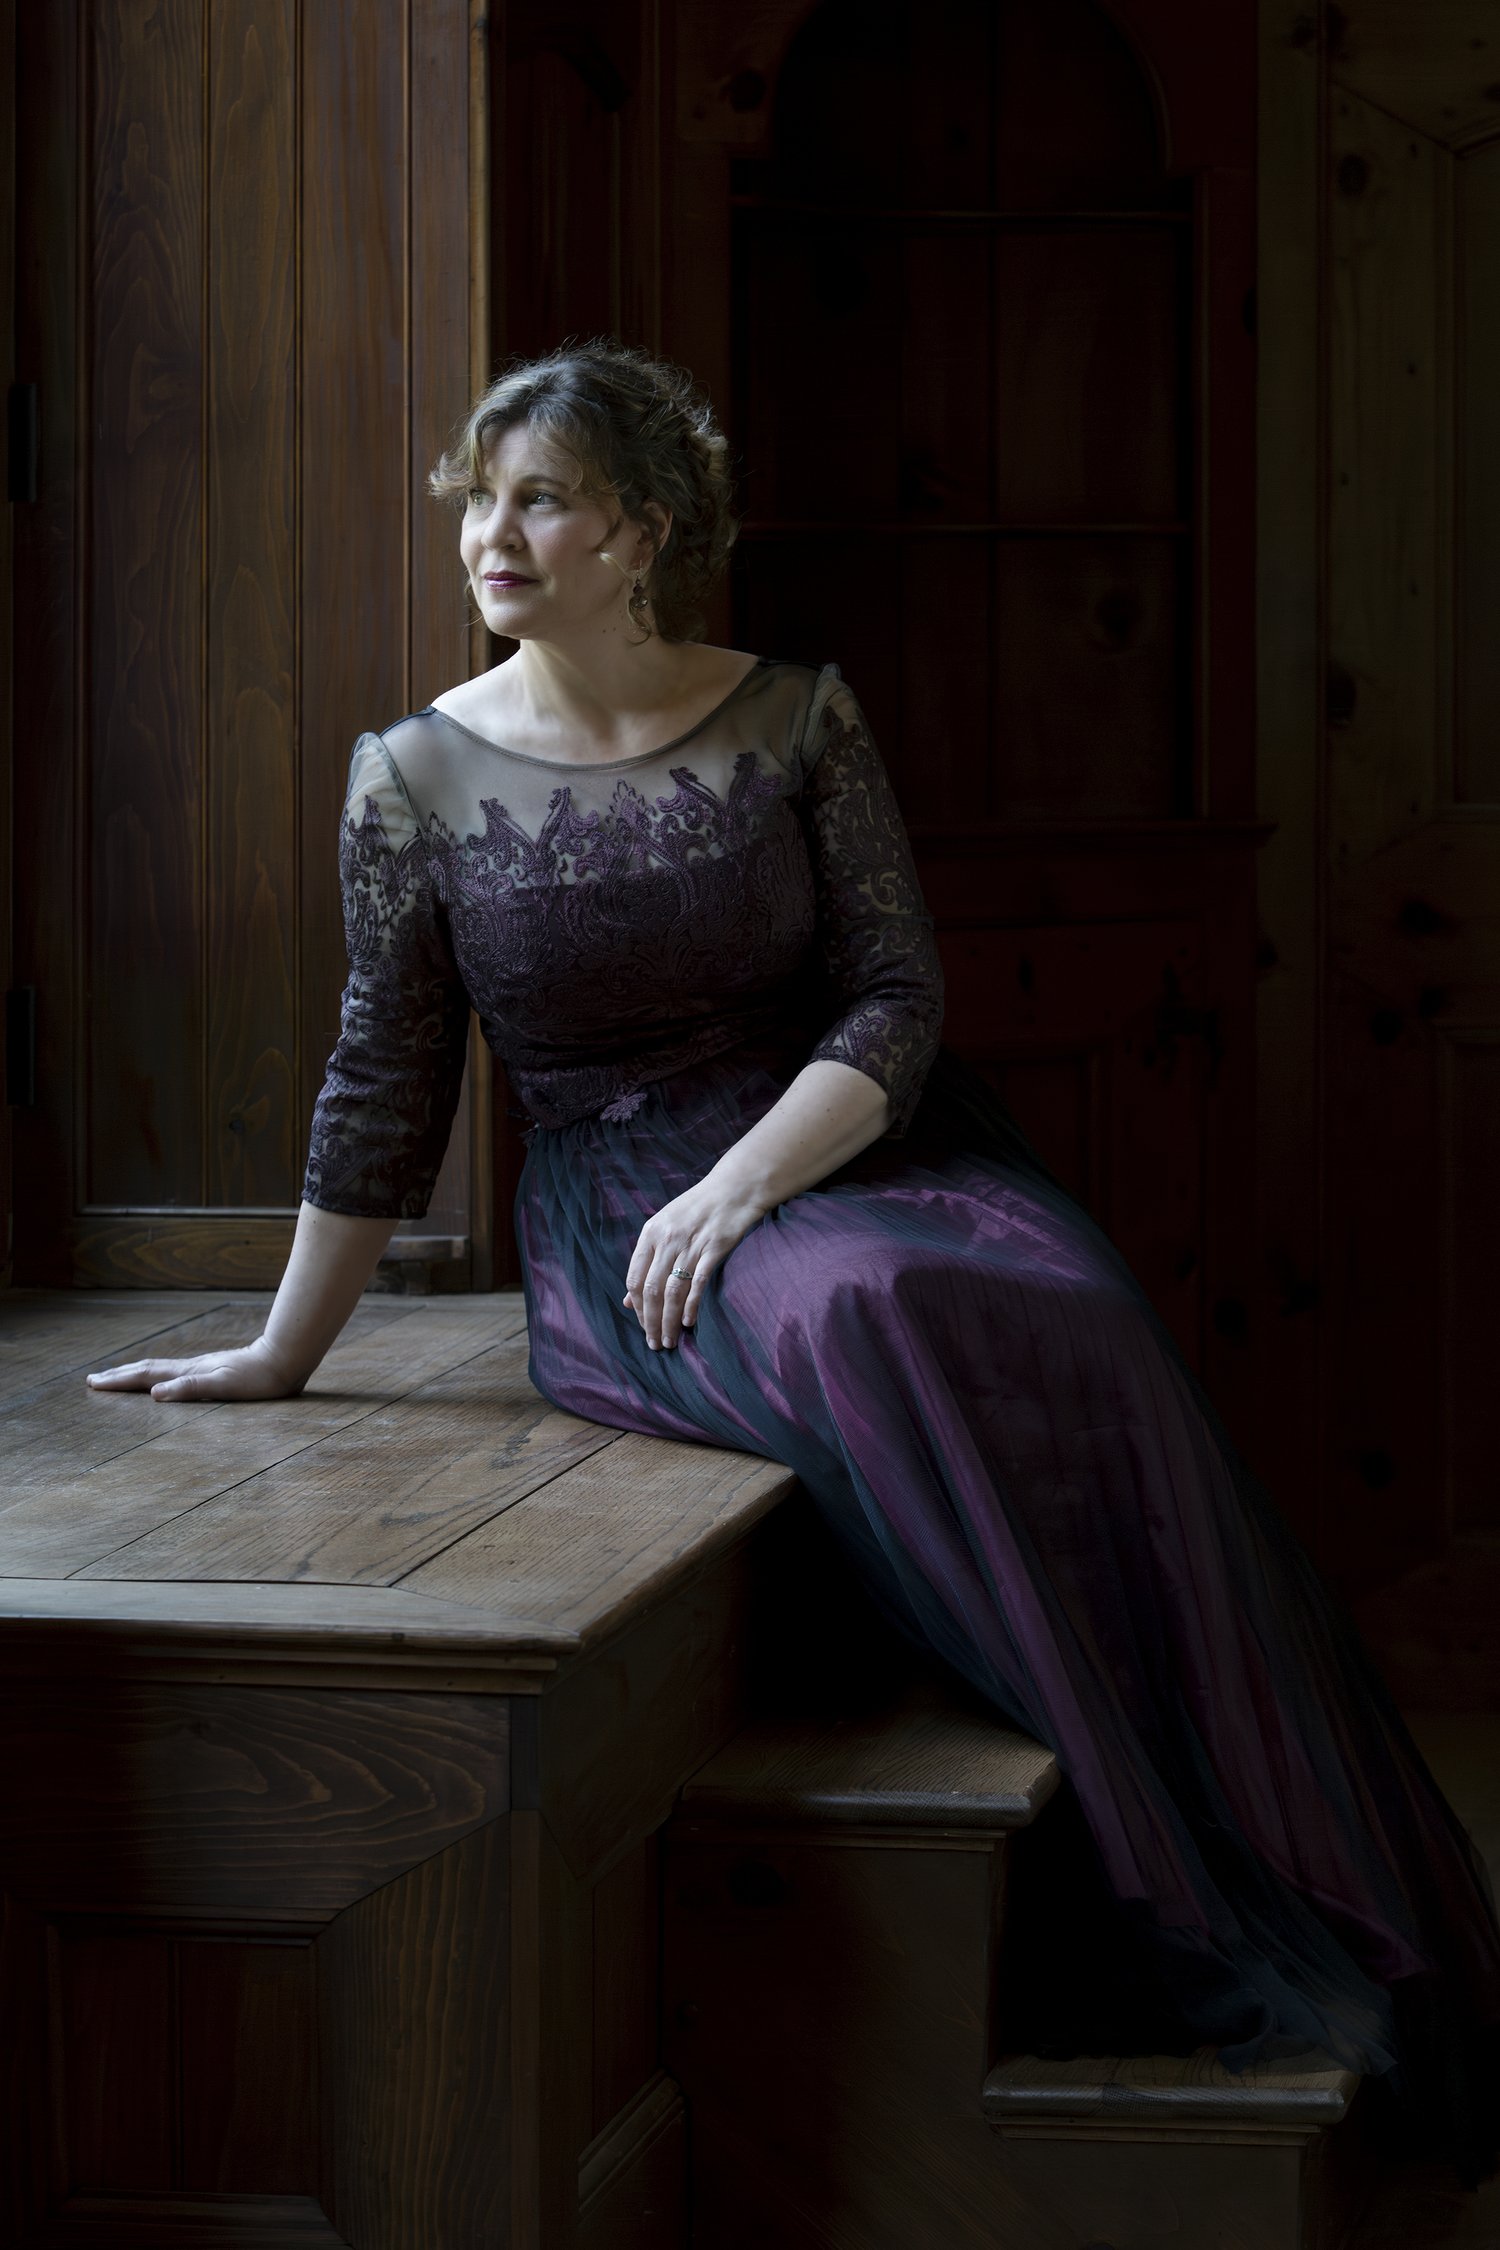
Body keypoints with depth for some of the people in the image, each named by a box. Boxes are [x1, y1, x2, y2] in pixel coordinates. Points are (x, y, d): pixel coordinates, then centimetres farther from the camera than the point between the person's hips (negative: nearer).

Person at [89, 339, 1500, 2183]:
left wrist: (742, 1181, -17)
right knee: (875, 1327, -35)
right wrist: (285, 1351, 10)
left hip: (852, 1142, 2)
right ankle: (1164, 1895, -30)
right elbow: (384, 1090, 8)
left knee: (1074, 1338, -30)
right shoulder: (418, 775, 4)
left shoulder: (795, 720, 4)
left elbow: (897, 998, -1)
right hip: (614, 1205, -1)